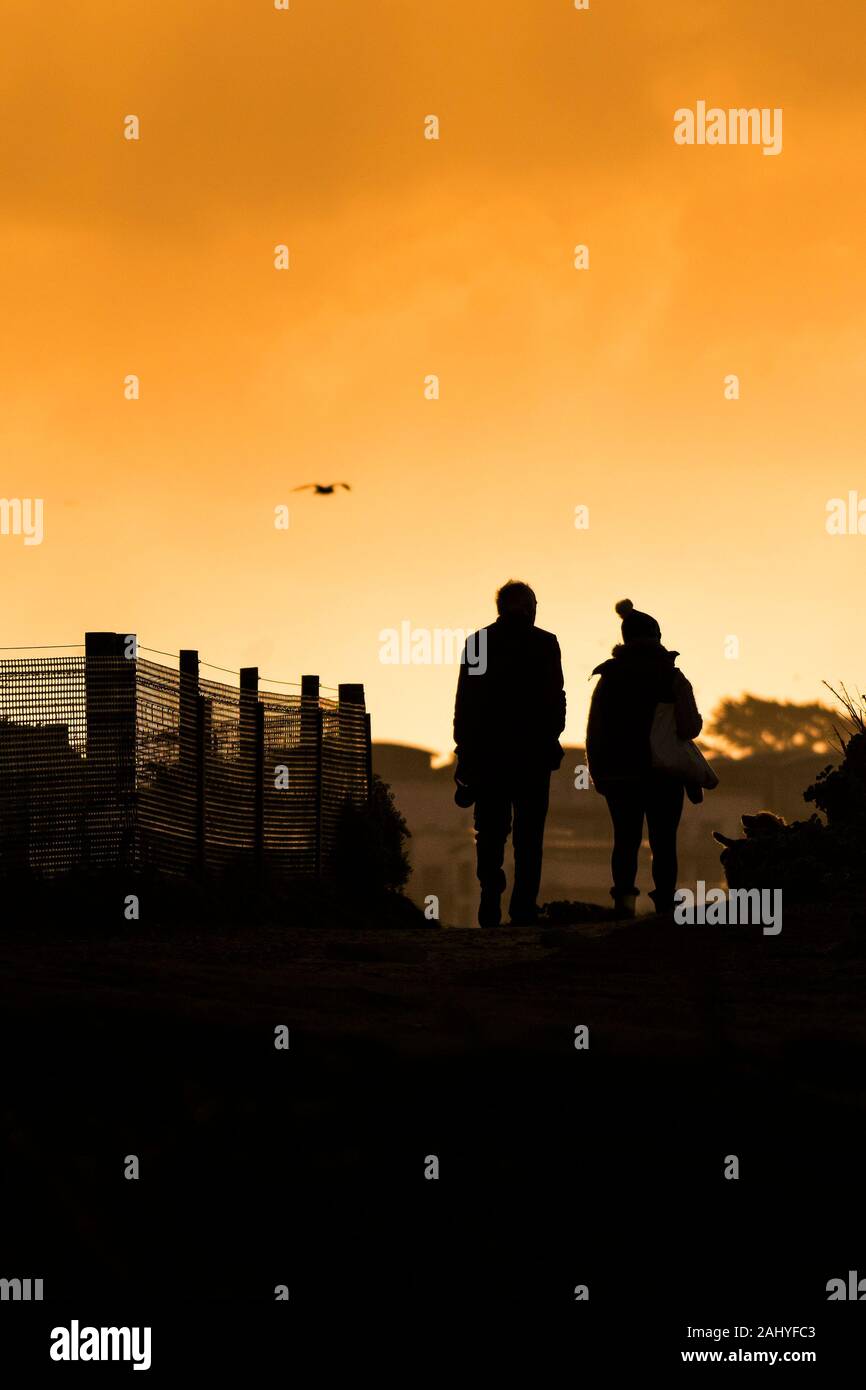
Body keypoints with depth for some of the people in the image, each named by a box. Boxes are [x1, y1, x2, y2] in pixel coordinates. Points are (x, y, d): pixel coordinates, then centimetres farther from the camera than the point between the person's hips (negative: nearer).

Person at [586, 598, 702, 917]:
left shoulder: (608, 680, -1)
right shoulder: (673, 678, -7)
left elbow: (594, 733, 0)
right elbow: (689, 728, -16)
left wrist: (597, 773, 10)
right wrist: (696, 720, 6)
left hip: (619, 774, 2)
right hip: (663, 775, -2)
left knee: (626, 840, 12)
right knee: (663, 843, 9)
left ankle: (624, 893, -9)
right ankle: (664, 907, 8)